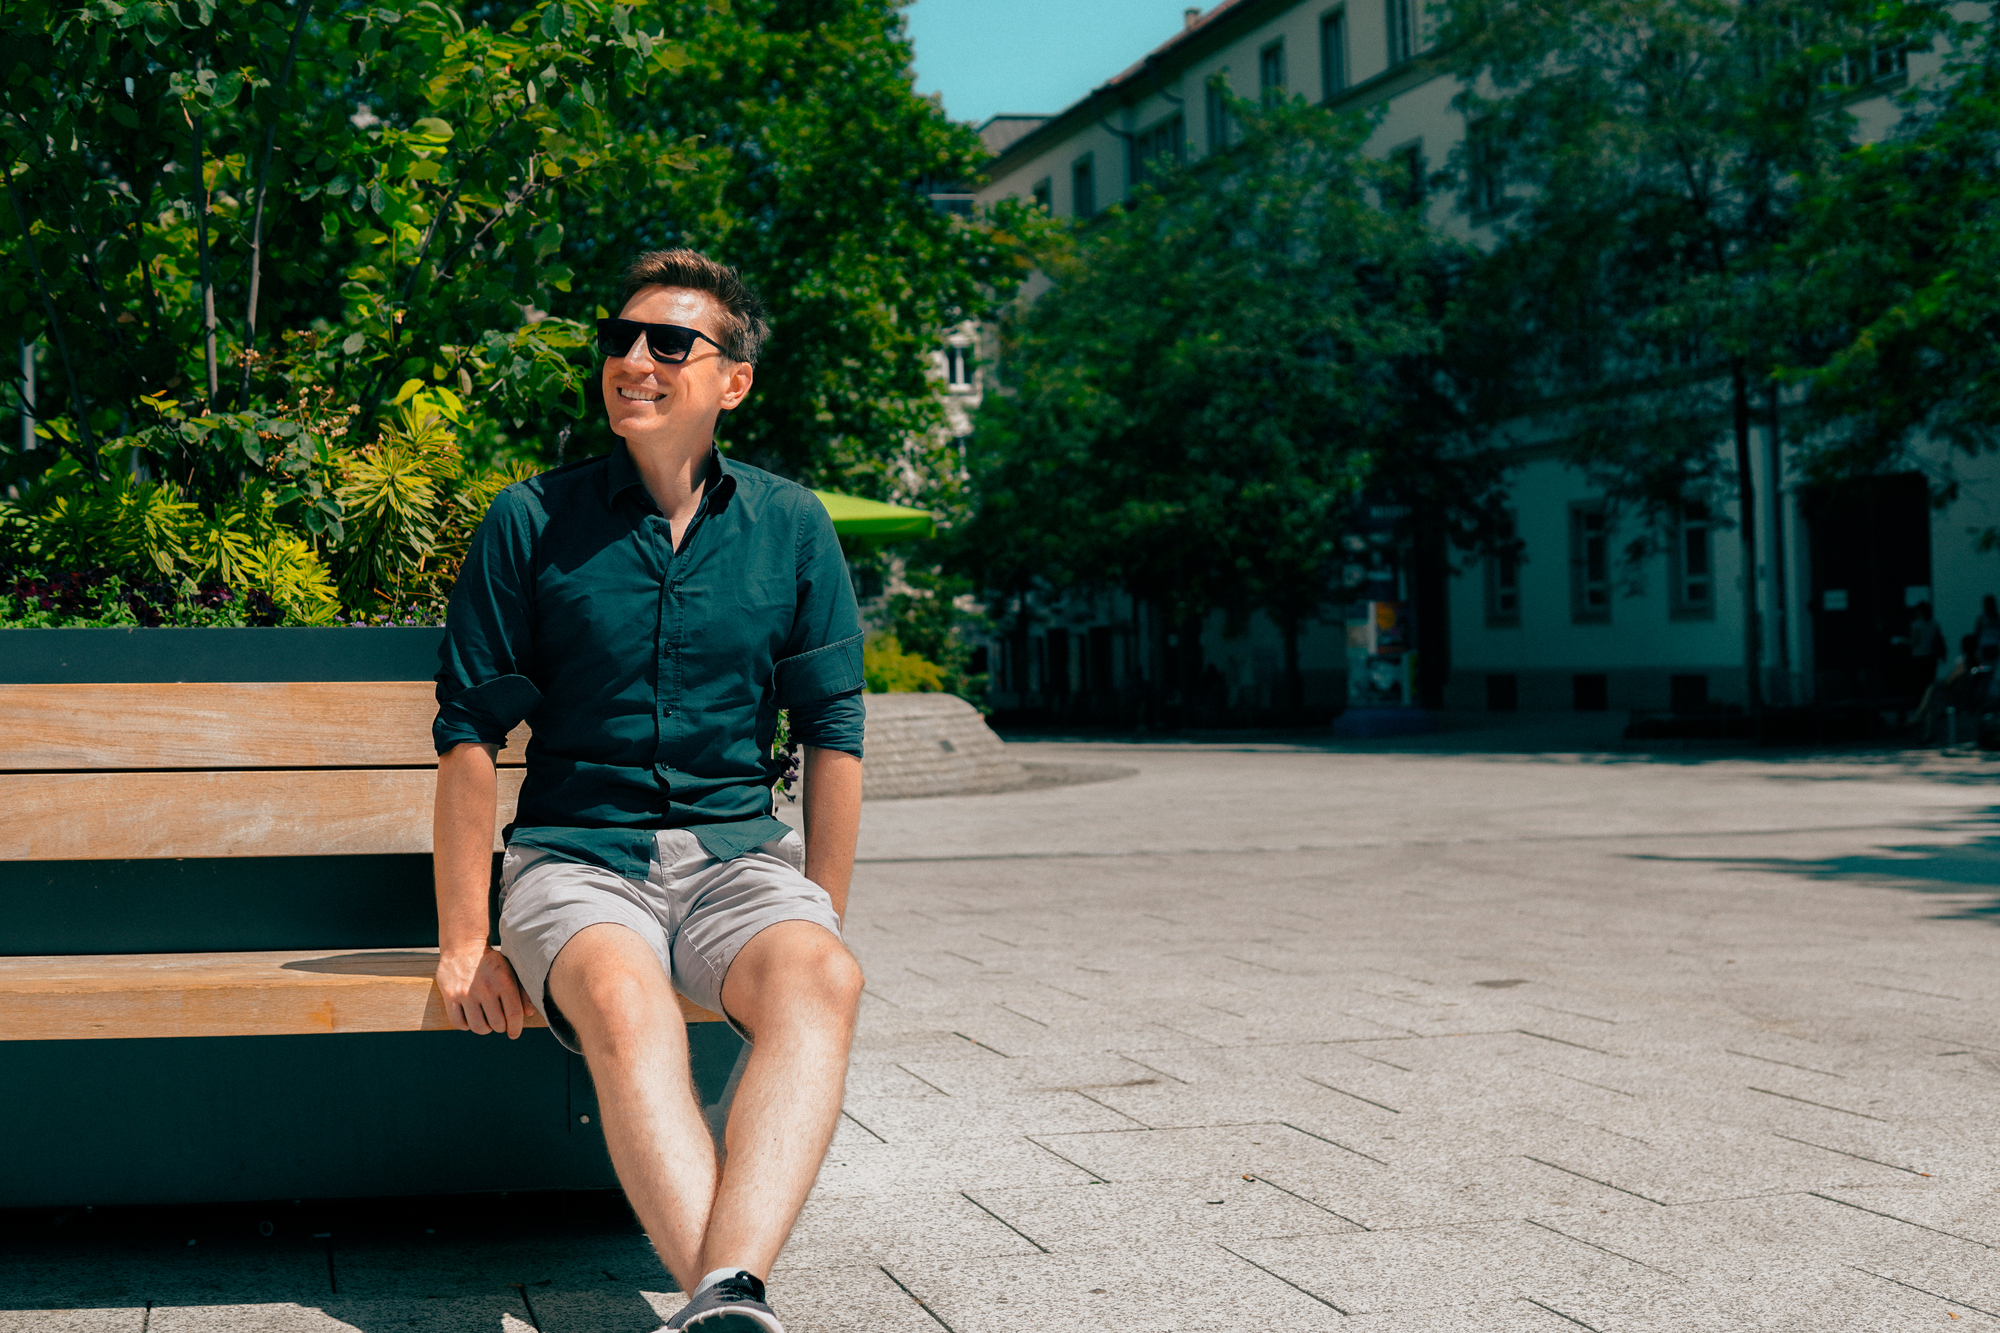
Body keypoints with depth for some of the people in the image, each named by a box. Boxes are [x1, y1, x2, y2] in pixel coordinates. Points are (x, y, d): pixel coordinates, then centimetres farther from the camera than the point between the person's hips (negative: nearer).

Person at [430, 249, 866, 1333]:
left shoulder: (792, 527, 9)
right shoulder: (531, 522, 4)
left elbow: (833, 734, 11)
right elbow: (468, 735, 3)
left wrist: (820, 923, 5)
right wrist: (463, 940, -2)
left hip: (738, 854, 2)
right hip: (576, 855, -1)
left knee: (821, 980, -34)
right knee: (625, 1000, -37)